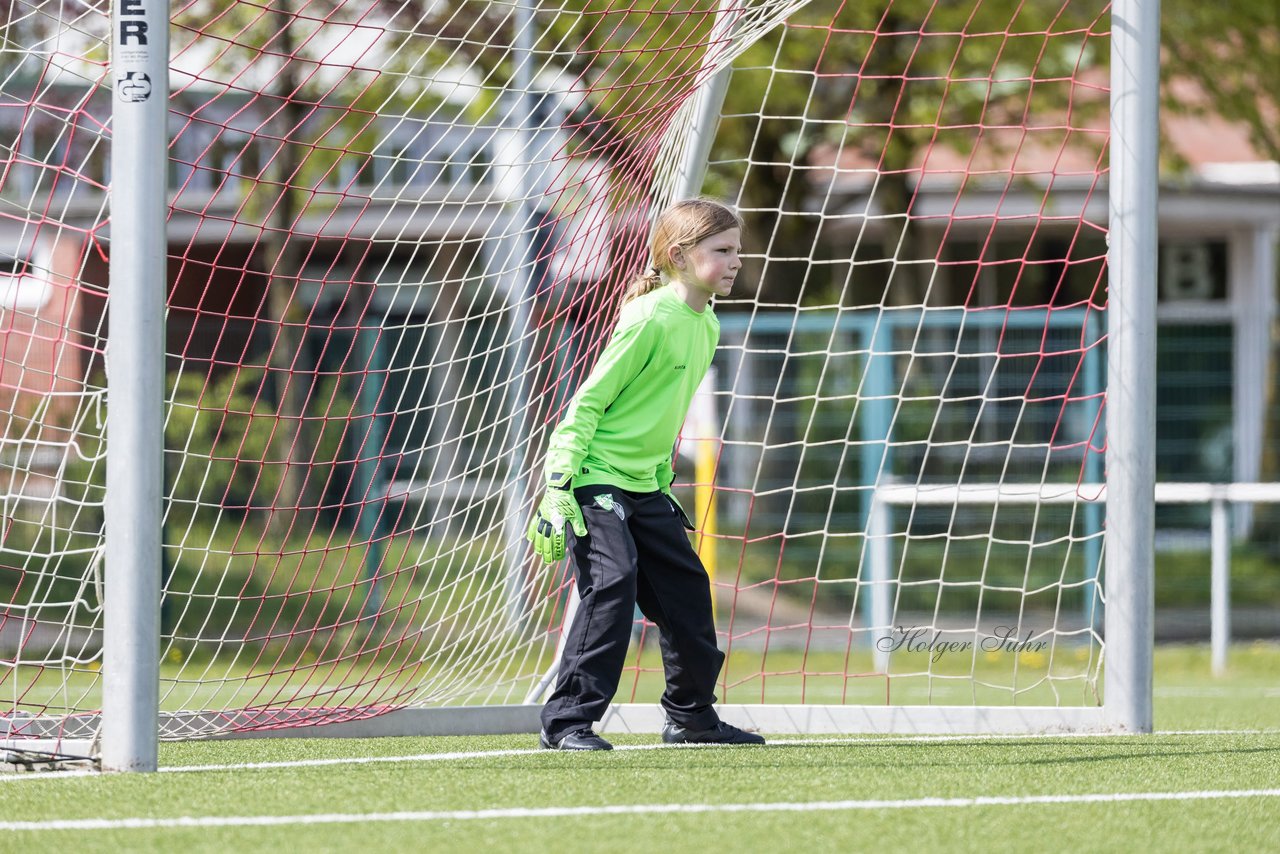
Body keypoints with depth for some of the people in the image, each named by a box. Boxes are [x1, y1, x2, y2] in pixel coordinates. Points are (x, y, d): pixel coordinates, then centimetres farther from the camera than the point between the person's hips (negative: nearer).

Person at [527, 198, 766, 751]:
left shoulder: (706, 325, 8)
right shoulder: (650, 318, -19)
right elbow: (590, 400, -18)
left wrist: (664, 479, 21)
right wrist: (559, 485, -21)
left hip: (644, 483, 9)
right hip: (594, 478, -9)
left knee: (686, 589, 9)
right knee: (612, 583, -20)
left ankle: (691, 716, 24)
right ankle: (567, 721, -16)